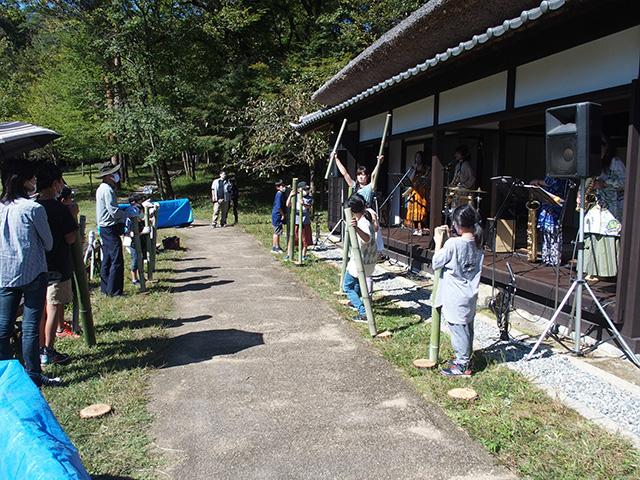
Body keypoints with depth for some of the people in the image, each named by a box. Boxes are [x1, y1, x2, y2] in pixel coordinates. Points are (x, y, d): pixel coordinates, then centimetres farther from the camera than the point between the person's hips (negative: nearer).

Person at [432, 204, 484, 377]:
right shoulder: (477, 243, 0)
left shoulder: (453, 243, -23)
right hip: (470, 294, 8)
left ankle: (462, 366, 13)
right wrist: (449, 238, 11)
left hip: (455, 297, -8)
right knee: (467, 327, 19)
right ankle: (465, 358, 34)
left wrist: (439, 242, -3)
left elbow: (436, 263, -12)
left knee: (458, 329, 3)